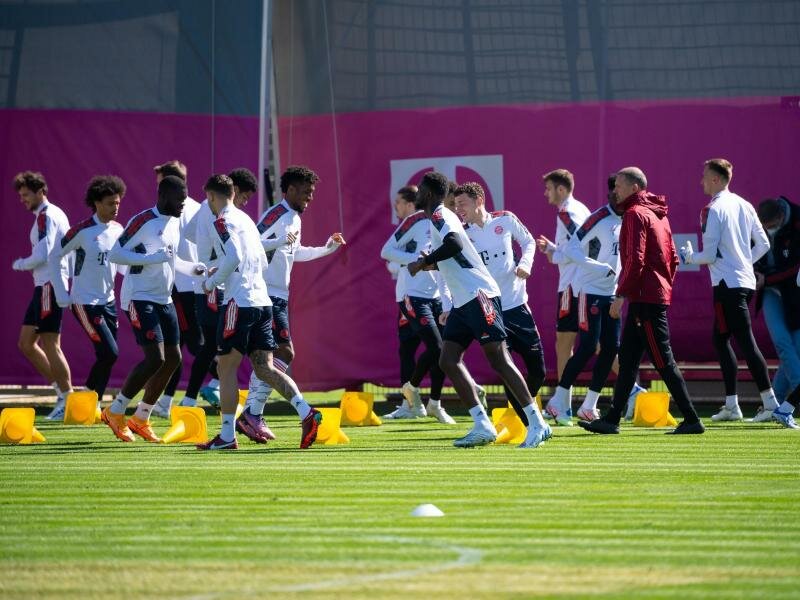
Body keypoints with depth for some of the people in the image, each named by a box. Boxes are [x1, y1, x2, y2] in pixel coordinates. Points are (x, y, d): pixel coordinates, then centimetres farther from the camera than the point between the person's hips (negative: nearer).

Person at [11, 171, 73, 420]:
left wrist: (20, 264, -2)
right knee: (26, 343, 11)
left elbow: (42, 256, -19)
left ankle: (68, 400, -2)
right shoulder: (56, 214, 17)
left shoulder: (46, 216, -12)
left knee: (50, 345, -7)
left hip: (50, 285, -10)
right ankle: (62, 389, 14)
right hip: (44, 286, 10)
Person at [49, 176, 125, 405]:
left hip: (108, 300, 6)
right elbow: (54, 257, -6)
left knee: (107, 356, 4)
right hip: (85, 302, -6)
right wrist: (61, 294, -8)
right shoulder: (82, 231, -15)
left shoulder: (118, 230, 3)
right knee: (110, 353, -15)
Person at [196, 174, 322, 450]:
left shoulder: (223, 221, -6)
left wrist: (213, 282, -6)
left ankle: (227, 436, 0)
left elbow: (233, 257, -21)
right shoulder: (245, 219, 21)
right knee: (265, 367, 5)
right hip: (262, 300, 8)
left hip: (240, 301, -8)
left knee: (226, 367, 0)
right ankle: (306, 412, -11)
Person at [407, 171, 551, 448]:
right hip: (463, 301, 10)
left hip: (478, 295, -10)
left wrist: (423, 262, -19)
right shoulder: (441, 218, 20)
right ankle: (483, 426, 0)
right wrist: (428, 263, 16)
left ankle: (537, 424, -10)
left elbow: (455, 244, -29)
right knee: (448, 361, 3)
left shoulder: (440, 216, -9)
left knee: (499, 360, -11)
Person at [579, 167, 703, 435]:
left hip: (645, 299, -10)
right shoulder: (658, 214, 17)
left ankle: (692, 420, -8)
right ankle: (612, 419, 14)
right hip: (658, 296, 10)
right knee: (628, 359, 11)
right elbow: (673, 258, 19)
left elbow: (635, 260, -19)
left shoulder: (635, 214, -11)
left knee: (663, 360, -8)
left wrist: (621, 294, -17)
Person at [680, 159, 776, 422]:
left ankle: (771, 403, -14)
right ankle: (731, 405, 17)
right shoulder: (744, 206, 12)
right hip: (746, 280, 9)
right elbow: (763, 244, 14)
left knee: (746, 342, -9)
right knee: (720, 339, 17)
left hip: (727, 284, -9)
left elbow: (709, 255, -14)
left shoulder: (712, 210, -12)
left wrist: (690, 256, 4)